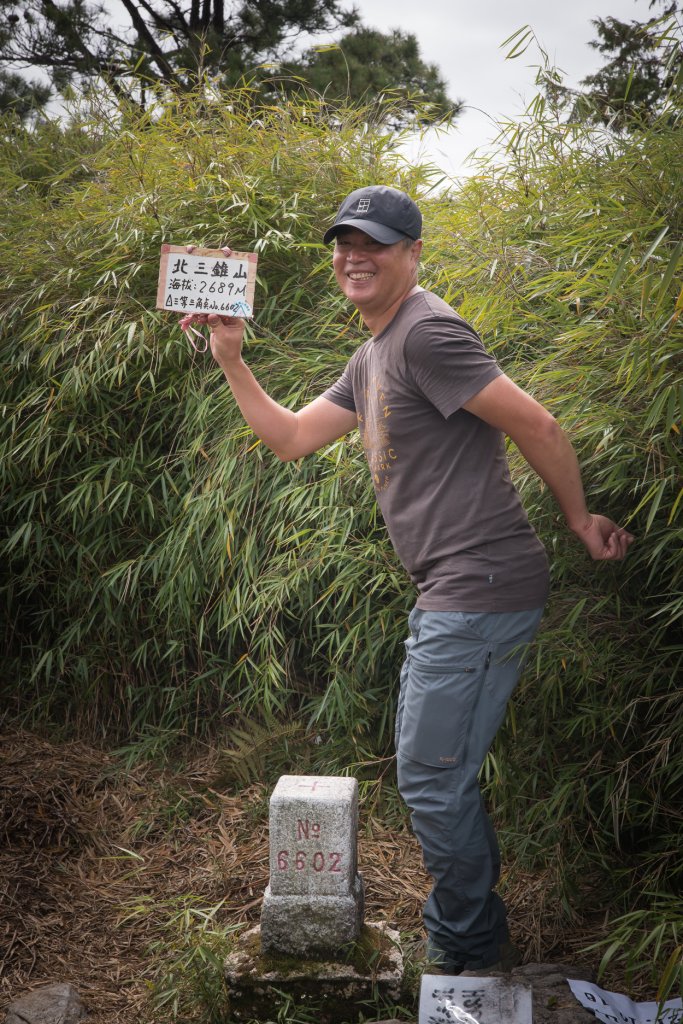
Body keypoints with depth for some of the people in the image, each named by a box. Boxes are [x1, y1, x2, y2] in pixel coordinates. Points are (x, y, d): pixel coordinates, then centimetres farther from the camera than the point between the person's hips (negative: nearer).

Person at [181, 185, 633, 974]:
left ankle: (469, 953, 17)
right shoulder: (372, 358, 18)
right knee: (435, 770, 20)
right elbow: (290, 438, 18)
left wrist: (579, 520, -8)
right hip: (448, 594, 11)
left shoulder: (425, 332, -14)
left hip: (479, 591, -11)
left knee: (432, 778, -3)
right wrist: (230, 359, 9)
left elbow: (535, 423, -17)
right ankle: (479, 932, 37)